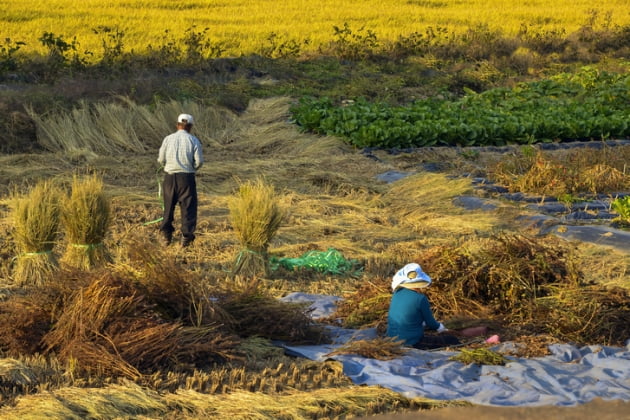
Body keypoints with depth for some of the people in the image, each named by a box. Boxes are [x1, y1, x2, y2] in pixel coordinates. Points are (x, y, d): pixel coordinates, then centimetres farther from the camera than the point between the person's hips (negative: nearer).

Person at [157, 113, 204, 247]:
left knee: (169, 206, 15)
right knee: (188, 207, 5)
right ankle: (186, 237, 1)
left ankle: (166, 235, 19)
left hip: (170, 176, 2)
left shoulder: (168, 139, 0)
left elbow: (161, 159, 0)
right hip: (187, 177, -2)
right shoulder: (193, 140, -5)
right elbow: (199, 161, -7)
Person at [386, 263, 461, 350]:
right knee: (453, 340, 4)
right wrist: (440, 327, 20)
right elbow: (431, 323, -3)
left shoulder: (396, 294, 3)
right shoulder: (420, 299, -16)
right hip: (412, 343, -7)